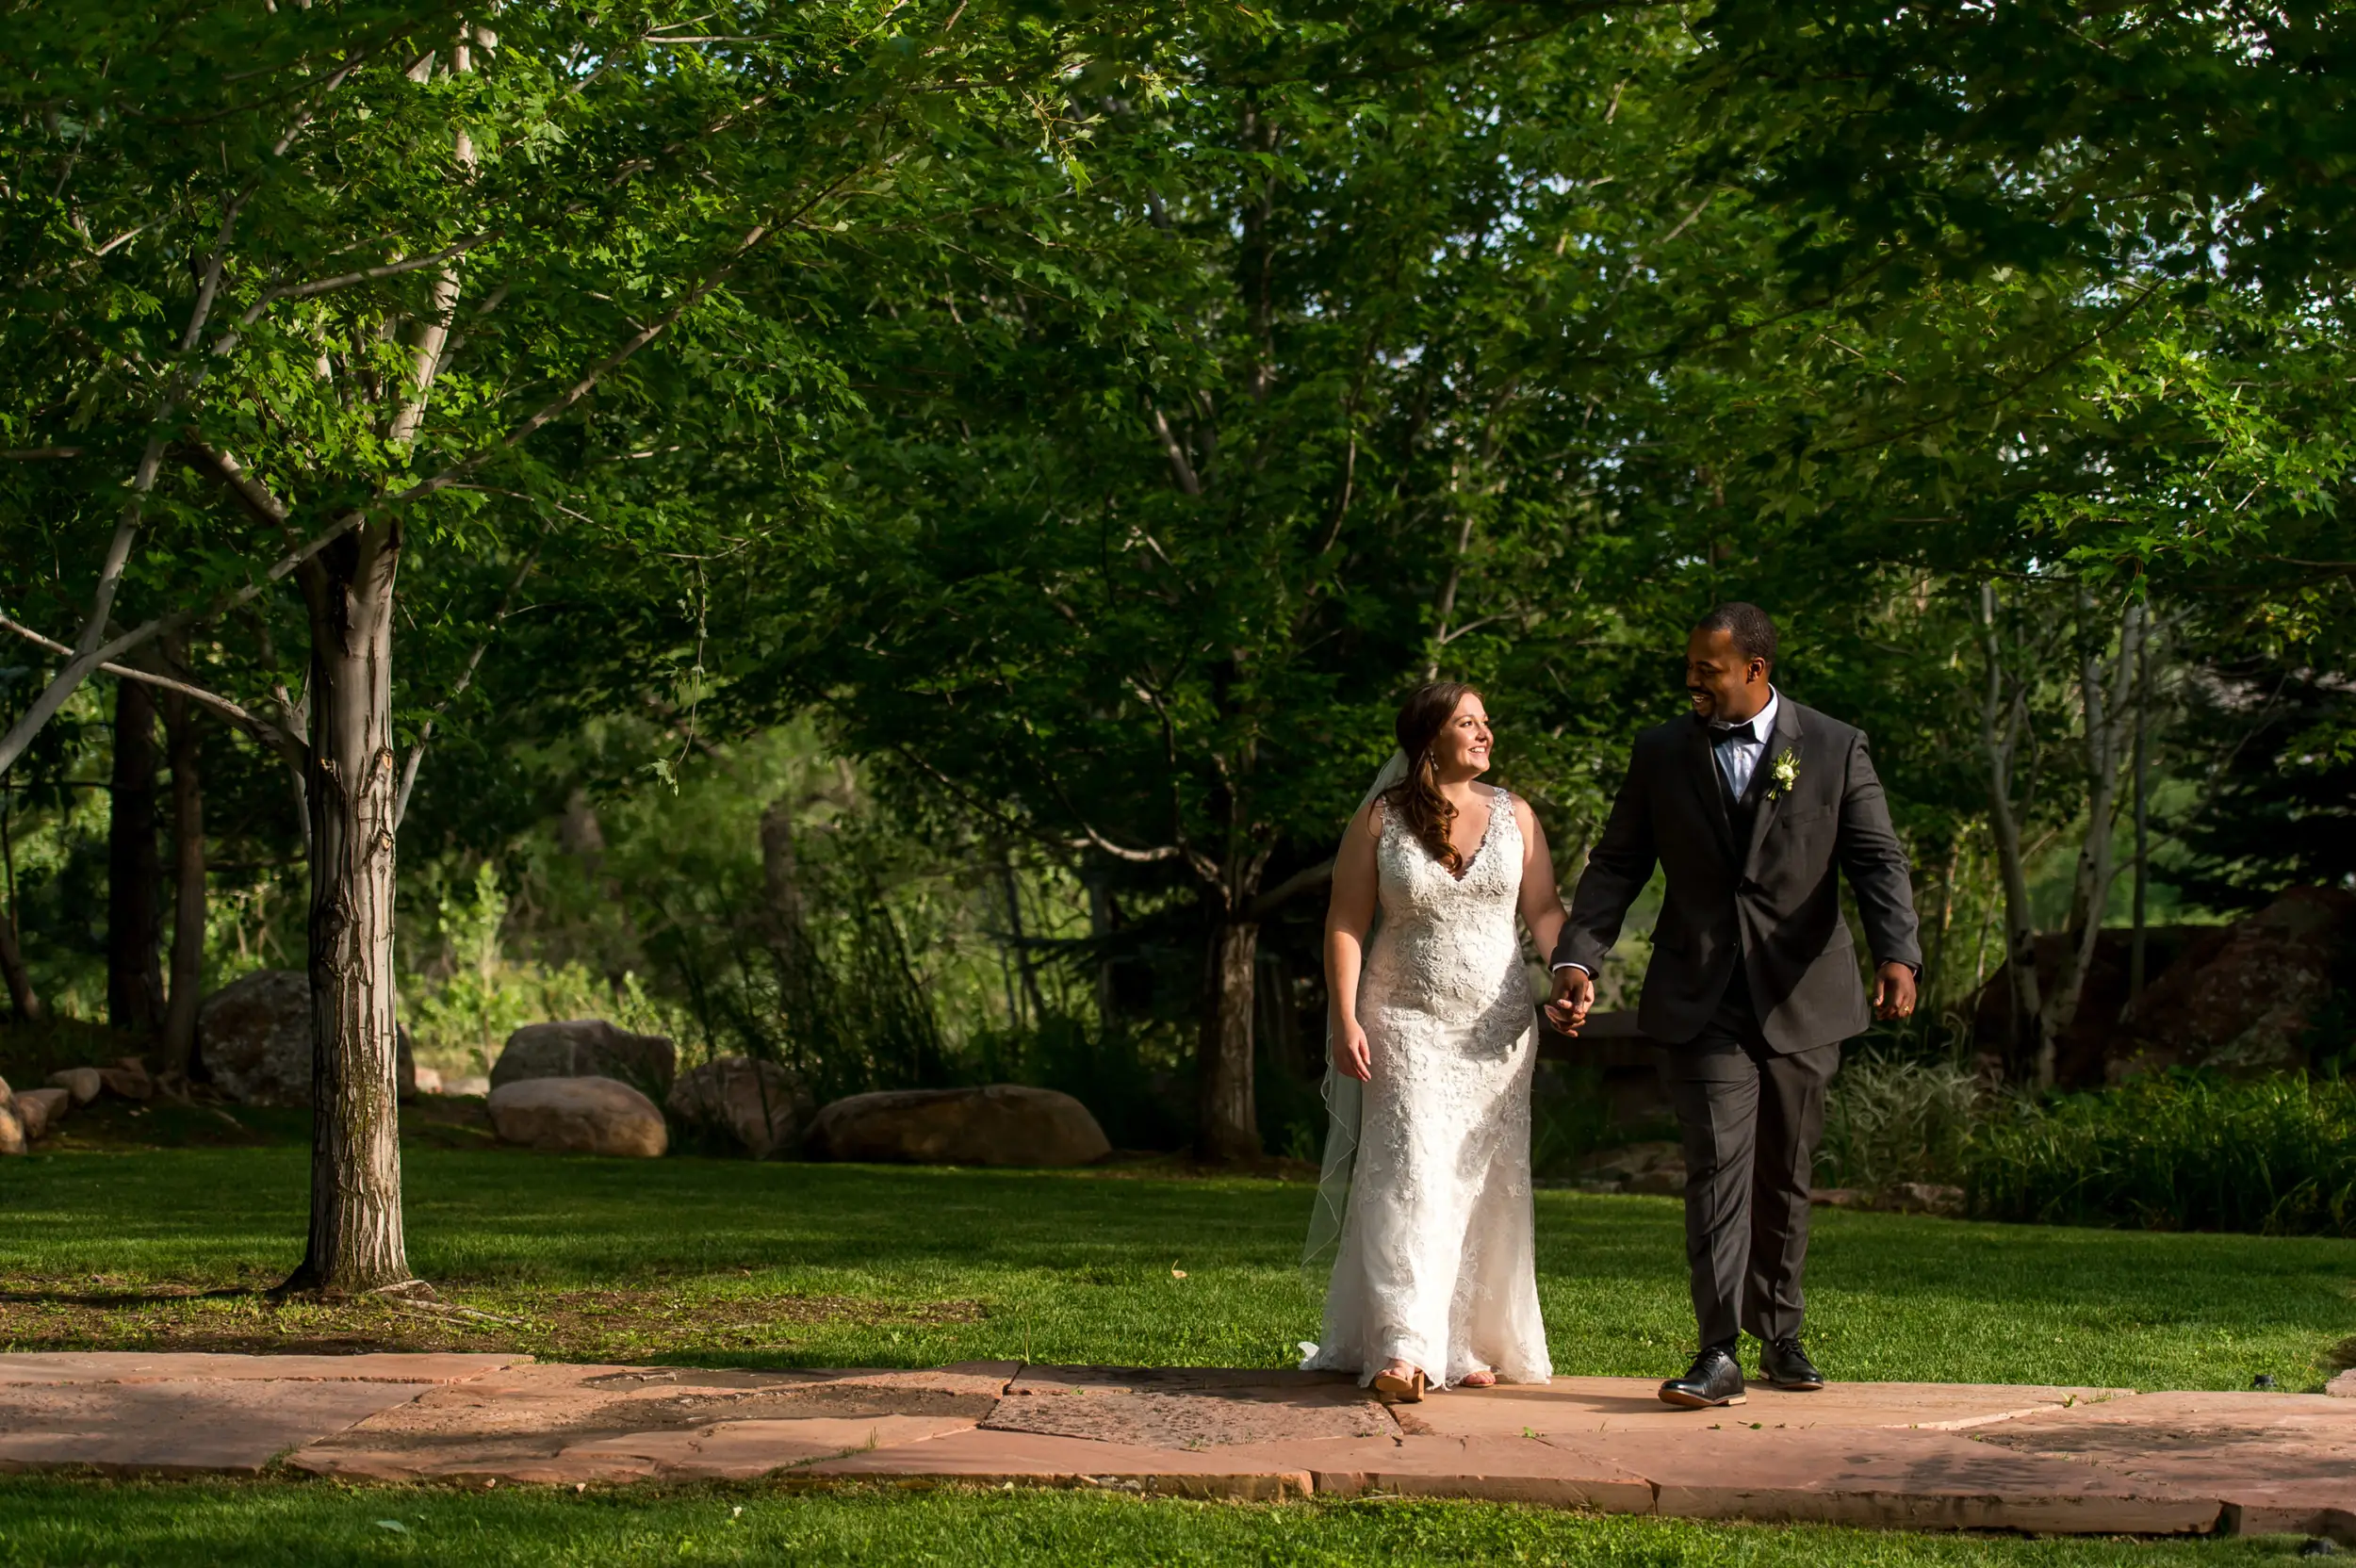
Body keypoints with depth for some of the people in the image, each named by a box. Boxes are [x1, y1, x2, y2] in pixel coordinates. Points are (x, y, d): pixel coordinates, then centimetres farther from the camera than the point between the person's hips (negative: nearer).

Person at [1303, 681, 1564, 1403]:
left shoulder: (1514, 816, 7)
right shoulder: (1378, 821, -1)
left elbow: (1544, 909, 4)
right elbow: (1346, 923, -2)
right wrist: (1346, 1020, -11)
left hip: (1496, 1027, 3)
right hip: (1408, 1024, -3)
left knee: (1482, 1183, 5)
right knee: (1411, 1173, -13)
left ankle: (1467, 1343, 15)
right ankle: (1403, 1350, -18)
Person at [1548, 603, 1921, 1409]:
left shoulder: (1835, 749, 0)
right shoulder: (1661, 753, 5)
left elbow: (1878, 861, -6)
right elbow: (1616, 865, 6)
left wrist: (1897, 954, -24)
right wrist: (1577, 958, -8)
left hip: (1800, 1000, 0)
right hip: (1701, 1001, 0)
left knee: (1785, 1175, 11)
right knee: (1717, 1164, -12)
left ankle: (1780, 1336, 27)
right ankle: (1718, 1354, -14)